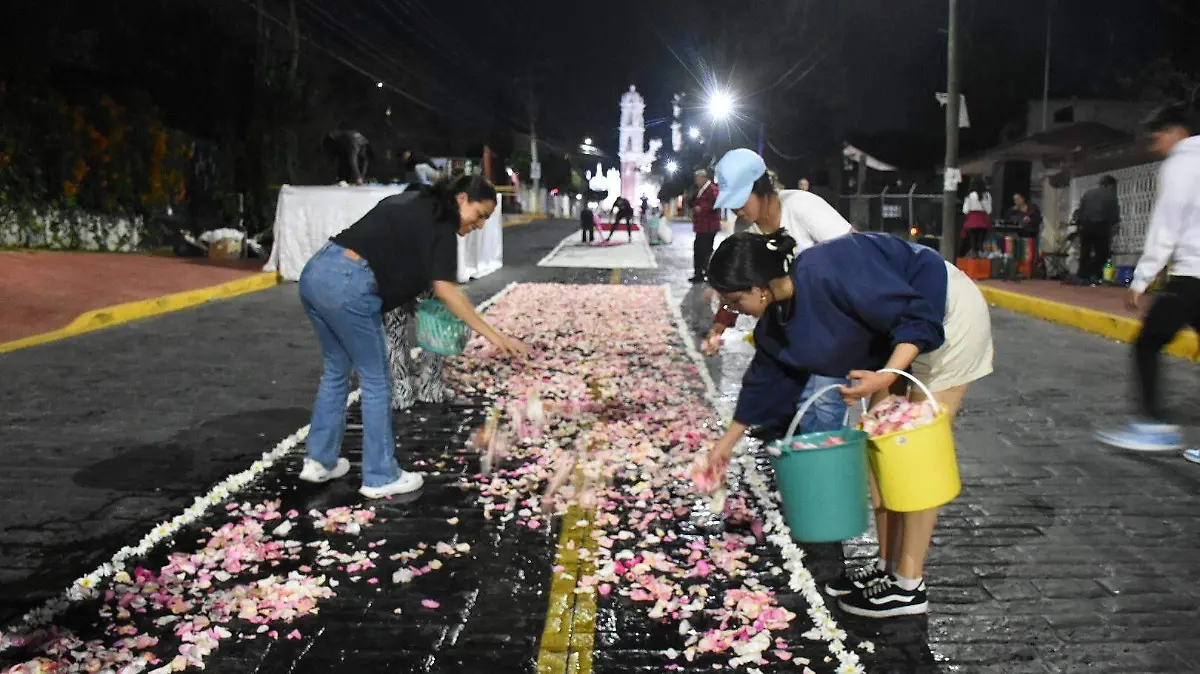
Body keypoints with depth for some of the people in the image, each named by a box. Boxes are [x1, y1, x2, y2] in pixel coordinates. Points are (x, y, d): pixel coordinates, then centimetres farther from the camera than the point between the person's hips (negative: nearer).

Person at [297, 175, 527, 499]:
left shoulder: (413, 203, 24)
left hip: (315, 271, 9)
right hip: (347, 284, -9)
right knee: (375, 381, 6)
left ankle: (319, 461, 31)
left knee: (336, 370, 23)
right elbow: (445, 289, -14)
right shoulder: (442, 223, -2)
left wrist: (418, 288, 18)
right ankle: (380, 477, 15)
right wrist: (493, 335, -15)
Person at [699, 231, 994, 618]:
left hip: (947, 315, -9)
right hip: (897, 327, 9)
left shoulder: (829, 274, -33)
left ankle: (908, 587, 0)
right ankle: (888, 567, 17)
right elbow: (765, 381, 9)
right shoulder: (776, 319, -5)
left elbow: (919, 317, -29)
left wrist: (887, 376, -42)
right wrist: (726, 445, 15)